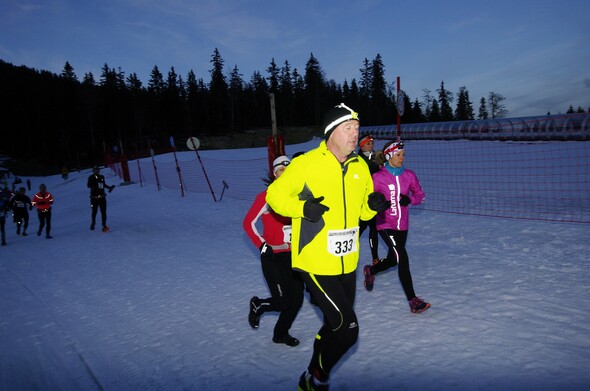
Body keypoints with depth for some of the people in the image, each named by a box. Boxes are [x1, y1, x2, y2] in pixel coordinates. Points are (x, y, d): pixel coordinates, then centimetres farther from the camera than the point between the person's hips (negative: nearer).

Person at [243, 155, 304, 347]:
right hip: (272, 256, -5)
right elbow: (248, 223, -4)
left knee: (297, 299, 5)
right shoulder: (266, 197, -11)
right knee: (283, 301, -6)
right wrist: (261, 245, -9)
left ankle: (281, 333, 29)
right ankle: (257, 305, 26)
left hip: (293, 255, 5)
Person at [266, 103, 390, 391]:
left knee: (336, 325, 19)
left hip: (347, 264, 7)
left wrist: (373, 205, -6)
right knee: (348, 329, -8)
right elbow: (274, 195, -6)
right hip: (315, 263, -7)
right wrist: (302, 208, -22)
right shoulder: (306, 164, -14)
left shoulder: (360, 167, 6)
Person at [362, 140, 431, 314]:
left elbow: (420, 195, 9)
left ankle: (370, 271, 50)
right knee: (403, 259, -13)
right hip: (385, 224, -5)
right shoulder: (378, 177, -10)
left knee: (393, 259, 18)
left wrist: (409, 199, -11)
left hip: (402, 225, 5)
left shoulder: (409, 175, 1)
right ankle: (413, 301, -6)